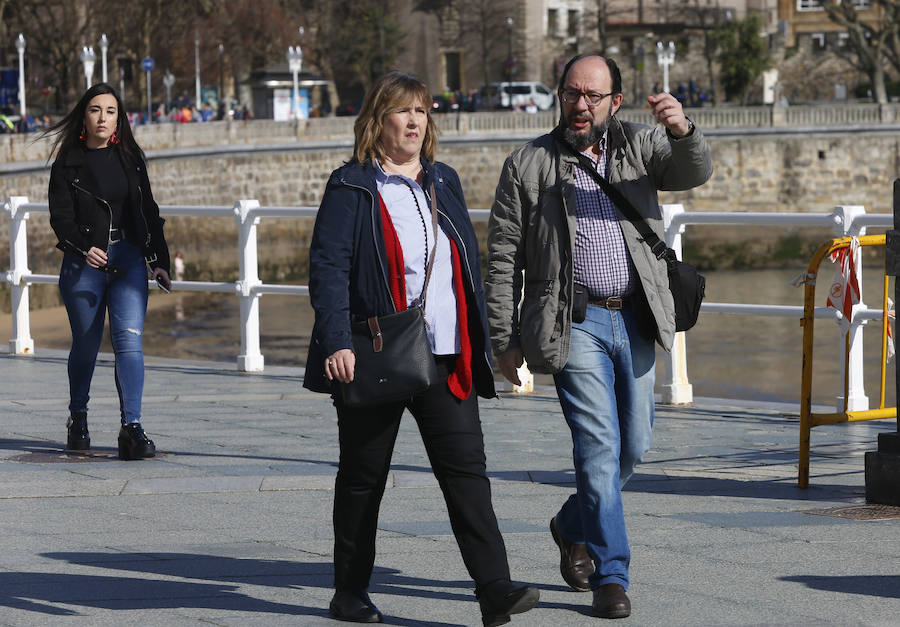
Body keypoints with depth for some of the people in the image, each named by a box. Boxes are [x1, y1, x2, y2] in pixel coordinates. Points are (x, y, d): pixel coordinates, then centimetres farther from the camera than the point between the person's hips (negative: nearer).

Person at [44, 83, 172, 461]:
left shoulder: (131, 159, 12)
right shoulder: (67, 164, 3)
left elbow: (149, 212, 15)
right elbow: (60, 217, -5)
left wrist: (159, 261, 9)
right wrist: (84, 248, -21)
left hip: (129, 259, 1)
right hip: (83, 261, -1)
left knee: (129, 340, -14)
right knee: (86, 344, 7)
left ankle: (131, 427, -21)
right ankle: (78, 418, 30)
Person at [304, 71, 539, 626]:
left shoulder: (444, 183, 14)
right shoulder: (352, 188, -3)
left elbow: (470, 265, 19)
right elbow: (328, 268, -11)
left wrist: (480, 344, 15)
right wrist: (337, 344, -22)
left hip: (445, 359, 4)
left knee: (466, 467, -6)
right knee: (364, 475, 6)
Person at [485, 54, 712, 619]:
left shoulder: (640, 146, 9)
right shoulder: (528, 166, 3)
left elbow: (695, 172, -9)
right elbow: (503, 258, 3)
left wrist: (682, 130, -32)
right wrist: (505, 339, -2)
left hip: (636, 319, 3)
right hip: (575, 321, -3)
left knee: (634, 445, 10)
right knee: (598, 442, -10)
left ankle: (575, 525, 36)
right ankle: (611, 576, -4)